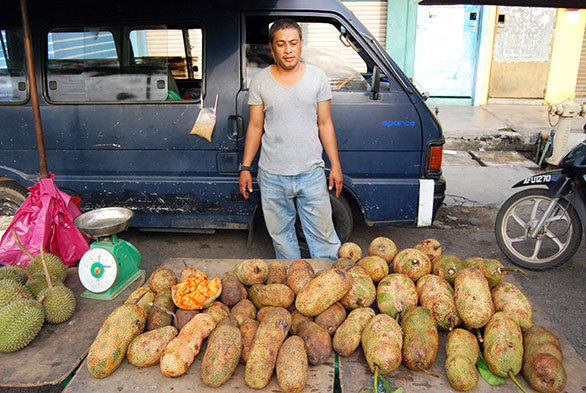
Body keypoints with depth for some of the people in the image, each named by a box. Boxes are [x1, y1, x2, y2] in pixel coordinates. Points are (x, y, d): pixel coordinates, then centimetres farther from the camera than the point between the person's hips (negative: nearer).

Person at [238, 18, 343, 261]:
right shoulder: (260, 82, 2)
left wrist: (336, 165, 2)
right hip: (272, 177, 1)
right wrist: (245, 168, 4)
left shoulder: (317, 78, 2)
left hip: (312, 173, 0)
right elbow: (255, 127, 6)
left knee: (322, 233, 6)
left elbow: (325, 124, 5)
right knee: (280, 234, 13)